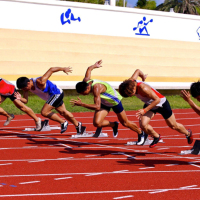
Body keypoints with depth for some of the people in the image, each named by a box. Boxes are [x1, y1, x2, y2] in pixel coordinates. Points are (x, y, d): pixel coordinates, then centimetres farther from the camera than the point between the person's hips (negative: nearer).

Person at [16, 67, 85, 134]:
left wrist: (63, 69, -12)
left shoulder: (40, 82, -34)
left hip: (57, 94, -9)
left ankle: (63, 122, -3)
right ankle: (77, 125, 44)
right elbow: (25, 100, -10)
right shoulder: (26, 86, -10)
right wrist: (20, 98, -34)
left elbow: (51, 70, -27)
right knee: (63, 112, 24)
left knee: (44, 112, -19)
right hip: (54, 96, 9)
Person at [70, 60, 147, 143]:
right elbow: (89, 69, 3)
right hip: (104, 103, 6)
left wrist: (82, 104, -53)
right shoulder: (85, 81, -20)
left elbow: (97, 107, -49)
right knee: (96, 123, -15)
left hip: (115, 101, -6)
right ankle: (114, 125, 16)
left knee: (125, 123, 12)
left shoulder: (96, 88, -43)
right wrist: (95, 66, 24)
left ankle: (141, 134, 41)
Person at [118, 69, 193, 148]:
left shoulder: (143, 88, -41)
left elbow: (157, 100, -34)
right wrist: (143, 77, 22)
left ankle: (188, 133, 44)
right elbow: (138, 71, 1)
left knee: (173, 126, 13)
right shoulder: (130, 82, -19)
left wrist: (144, 110, -39)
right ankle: (156, 137, 16)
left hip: (161, 103, -6)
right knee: (143, 125, -14)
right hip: (149, 104, 6)